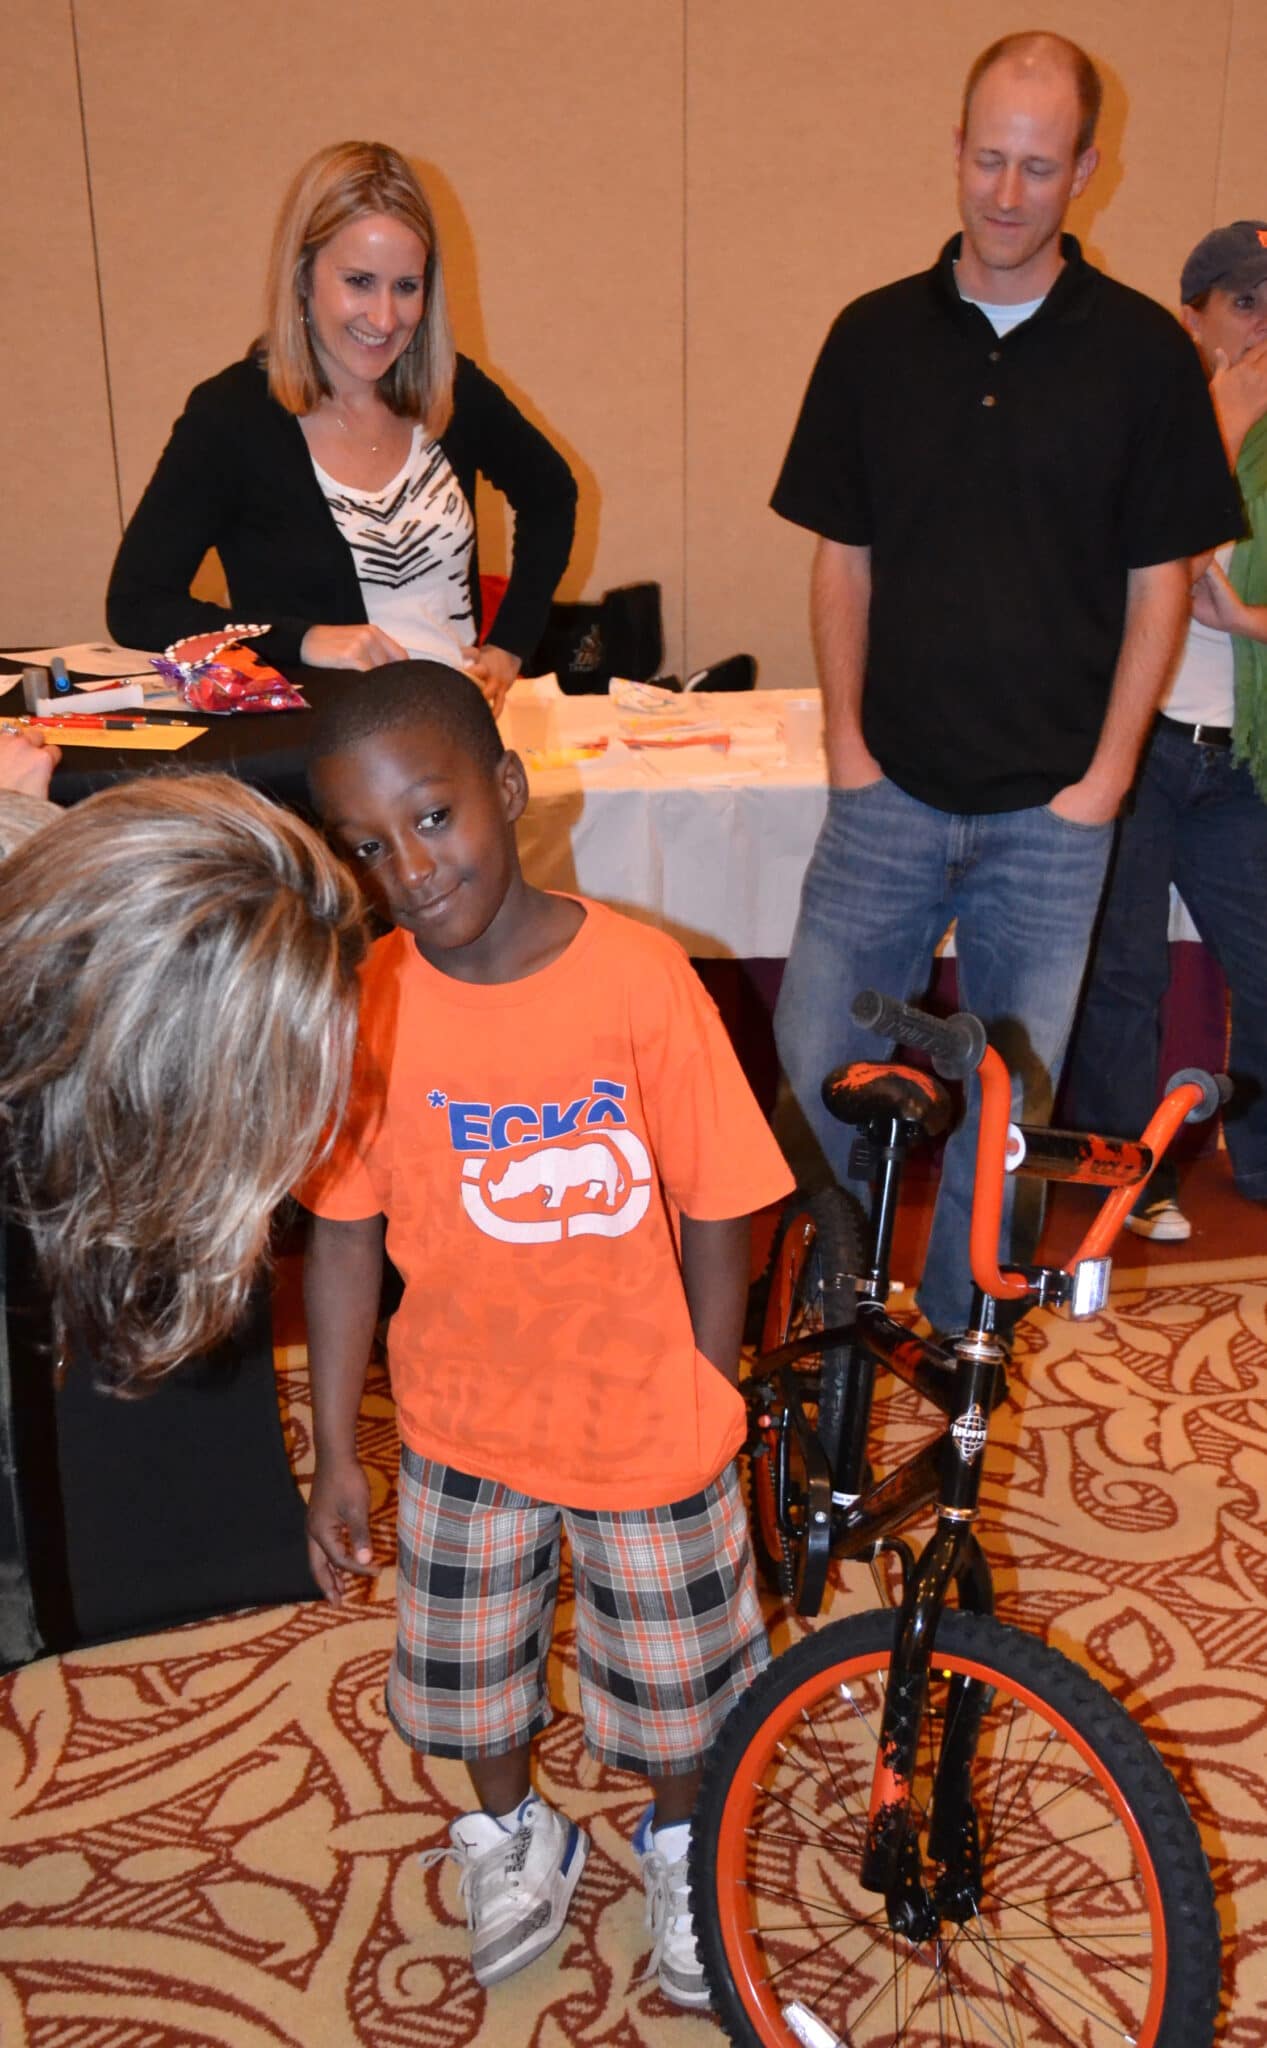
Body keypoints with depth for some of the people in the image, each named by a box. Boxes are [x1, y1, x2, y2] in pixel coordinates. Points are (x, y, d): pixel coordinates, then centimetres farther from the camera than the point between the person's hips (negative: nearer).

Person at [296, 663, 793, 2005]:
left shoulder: (641, 979, -22)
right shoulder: (361, 1006, -16)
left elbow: (715, 1218, -12)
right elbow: (344, 1237, -6)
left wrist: (707, 1411, -6)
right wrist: (335, 1455, -2)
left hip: (645, 1425, -1)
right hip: (462, 1425, 2)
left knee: (674, 1675, 19)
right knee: (469, 1664, 21)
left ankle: (679, 1845, 51)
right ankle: (512, 1834, 53)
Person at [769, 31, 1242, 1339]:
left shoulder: (1141, 352, 0)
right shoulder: (877, 337, 4)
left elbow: (1158, 580, 1)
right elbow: (842, 556, 7)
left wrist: (1106, 773, -5)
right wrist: (846, 738, -1)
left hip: (1052, 806, -1)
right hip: (890, 790, 1)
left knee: (1011, 1097, 8)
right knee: (813, 1060, 0)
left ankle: (960, 1342, 28)